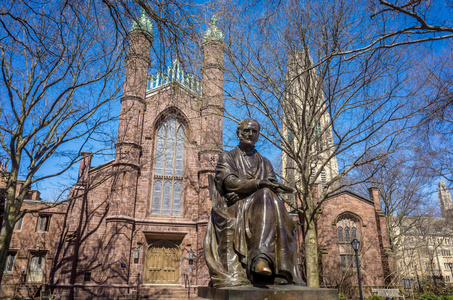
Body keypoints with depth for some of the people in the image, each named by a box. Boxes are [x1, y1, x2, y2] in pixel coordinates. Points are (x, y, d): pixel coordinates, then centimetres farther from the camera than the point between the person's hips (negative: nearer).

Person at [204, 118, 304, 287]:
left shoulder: (264, 163, 26)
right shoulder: (227, 157, 17)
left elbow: (273, 186, 8)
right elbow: (229, 182, -4)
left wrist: (243, 187, -12)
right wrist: (258, 184, -19)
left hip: (260, 208, 4)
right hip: (234, 209, -3)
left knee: (268, 196, -34)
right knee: (266, 196, -34)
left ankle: (262, 259, -49)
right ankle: (262, 256, -49)